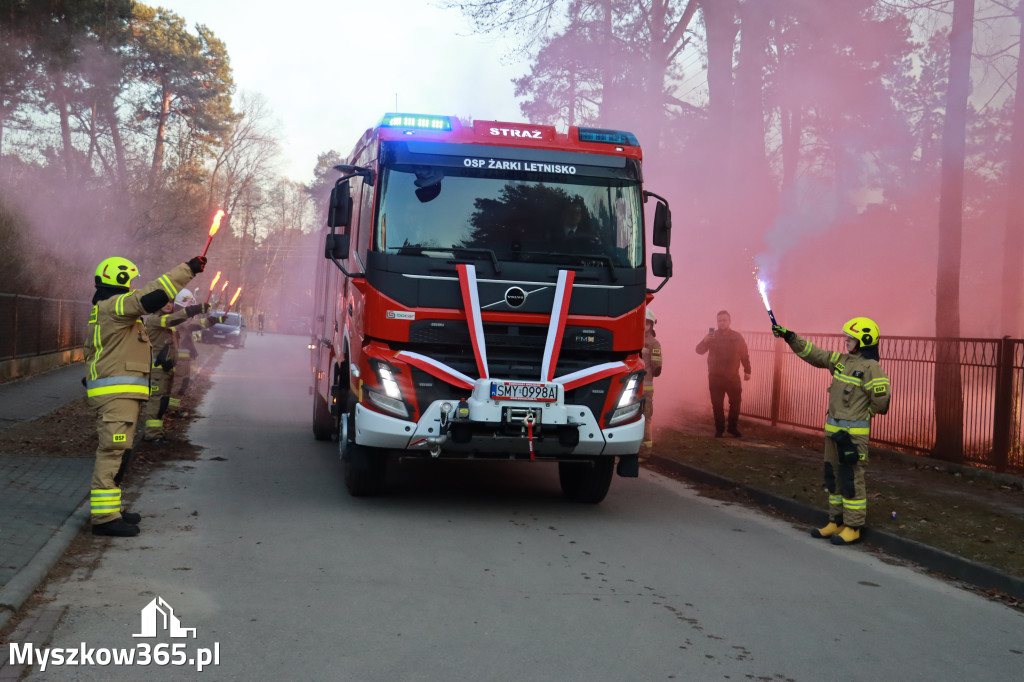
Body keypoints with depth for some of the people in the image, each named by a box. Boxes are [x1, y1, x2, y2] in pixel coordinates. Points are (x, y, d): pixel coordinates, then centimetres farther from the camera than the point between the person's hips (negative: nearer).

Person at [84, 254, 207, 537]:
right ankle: (104, 517, -14)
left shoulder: (106, 310, 21)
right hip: (116, 393, -11)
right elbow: (152, 296, -23)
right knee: (112, 451, -12)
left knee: (113, 451, 15)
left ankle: (110, 509, 22)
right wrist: (187, 269, -19)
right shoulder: (114, 306, -13)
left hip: (120, 395, 11)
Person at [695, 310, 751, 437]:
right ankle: (719, 429, 10)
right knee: (717, 404, 0)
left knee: (735, 402, 2)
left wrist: (747, 371, 4)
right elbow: (699, 350, -6)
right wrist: (704, 341, -25)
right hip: (715, 377, 0)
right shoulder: (712, 336, 2)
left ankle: (732, 427, 16)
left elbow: (744, 355, 7)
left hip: (733, 376, 1)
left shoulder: (737, 337, 4)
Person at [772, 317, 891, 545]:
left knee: (851, 479, -4)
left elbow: (881, 400, -13)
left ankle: (852, 528, 3)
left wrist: (861, 414, 2)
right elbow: (813, 354, 13)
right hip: (833, 429, 9)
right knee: (833, 475, 14)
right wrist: (790, 337, 6)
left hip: (853, 432, -9)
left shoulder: (871, 368, -13)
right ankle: (836, 522, 24)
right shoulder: (841, 361, 10)